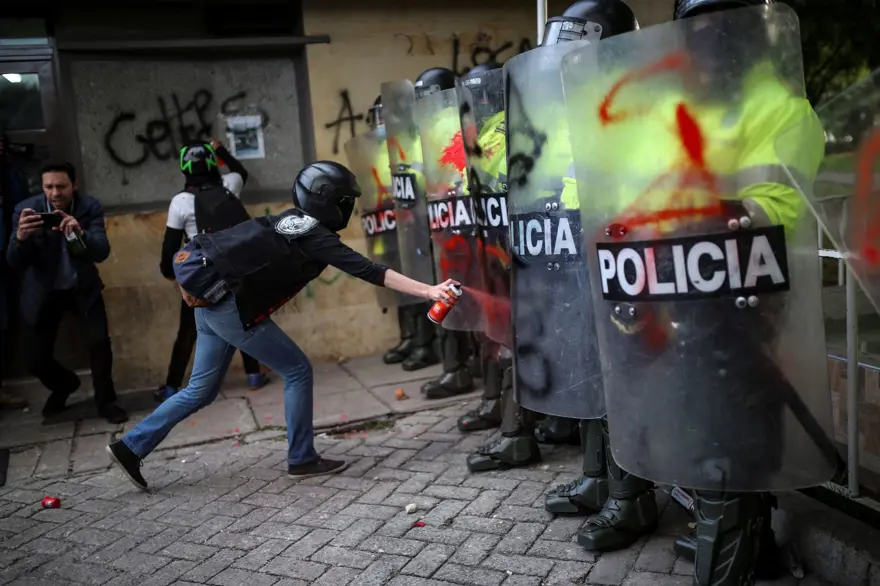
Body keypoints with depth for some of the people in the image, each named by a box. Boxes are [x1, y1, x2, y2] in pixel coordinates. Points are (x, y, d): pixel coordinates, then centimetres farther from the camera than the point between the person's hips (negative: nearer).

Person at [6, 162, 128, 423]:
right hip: (43, 290, 0)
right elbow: (15, 264, -20)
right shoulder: (25, 209, -17)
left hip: (82, 287, 0)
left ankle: (105, 401, 8)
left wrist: (79, 234, -46)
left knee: (99, 341, -15)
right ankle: (63, 384, 35)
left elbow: (102, 252, -25)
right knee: (36, 357, 0)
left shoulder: (90, 207, -16)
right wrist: (20, 237, -42)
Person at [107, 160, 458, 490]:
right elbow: (369, 271, -17)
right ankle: (302, 459, 10)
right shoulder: (317, 237, -11)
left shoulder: (292, 222, 13)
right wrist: (427, 291, -18)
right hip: (229, 306, -9)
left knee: (202, 390, 18)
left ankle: (131, 447, 24)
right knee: (297, 370, 1)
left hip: (210, 300, 9)